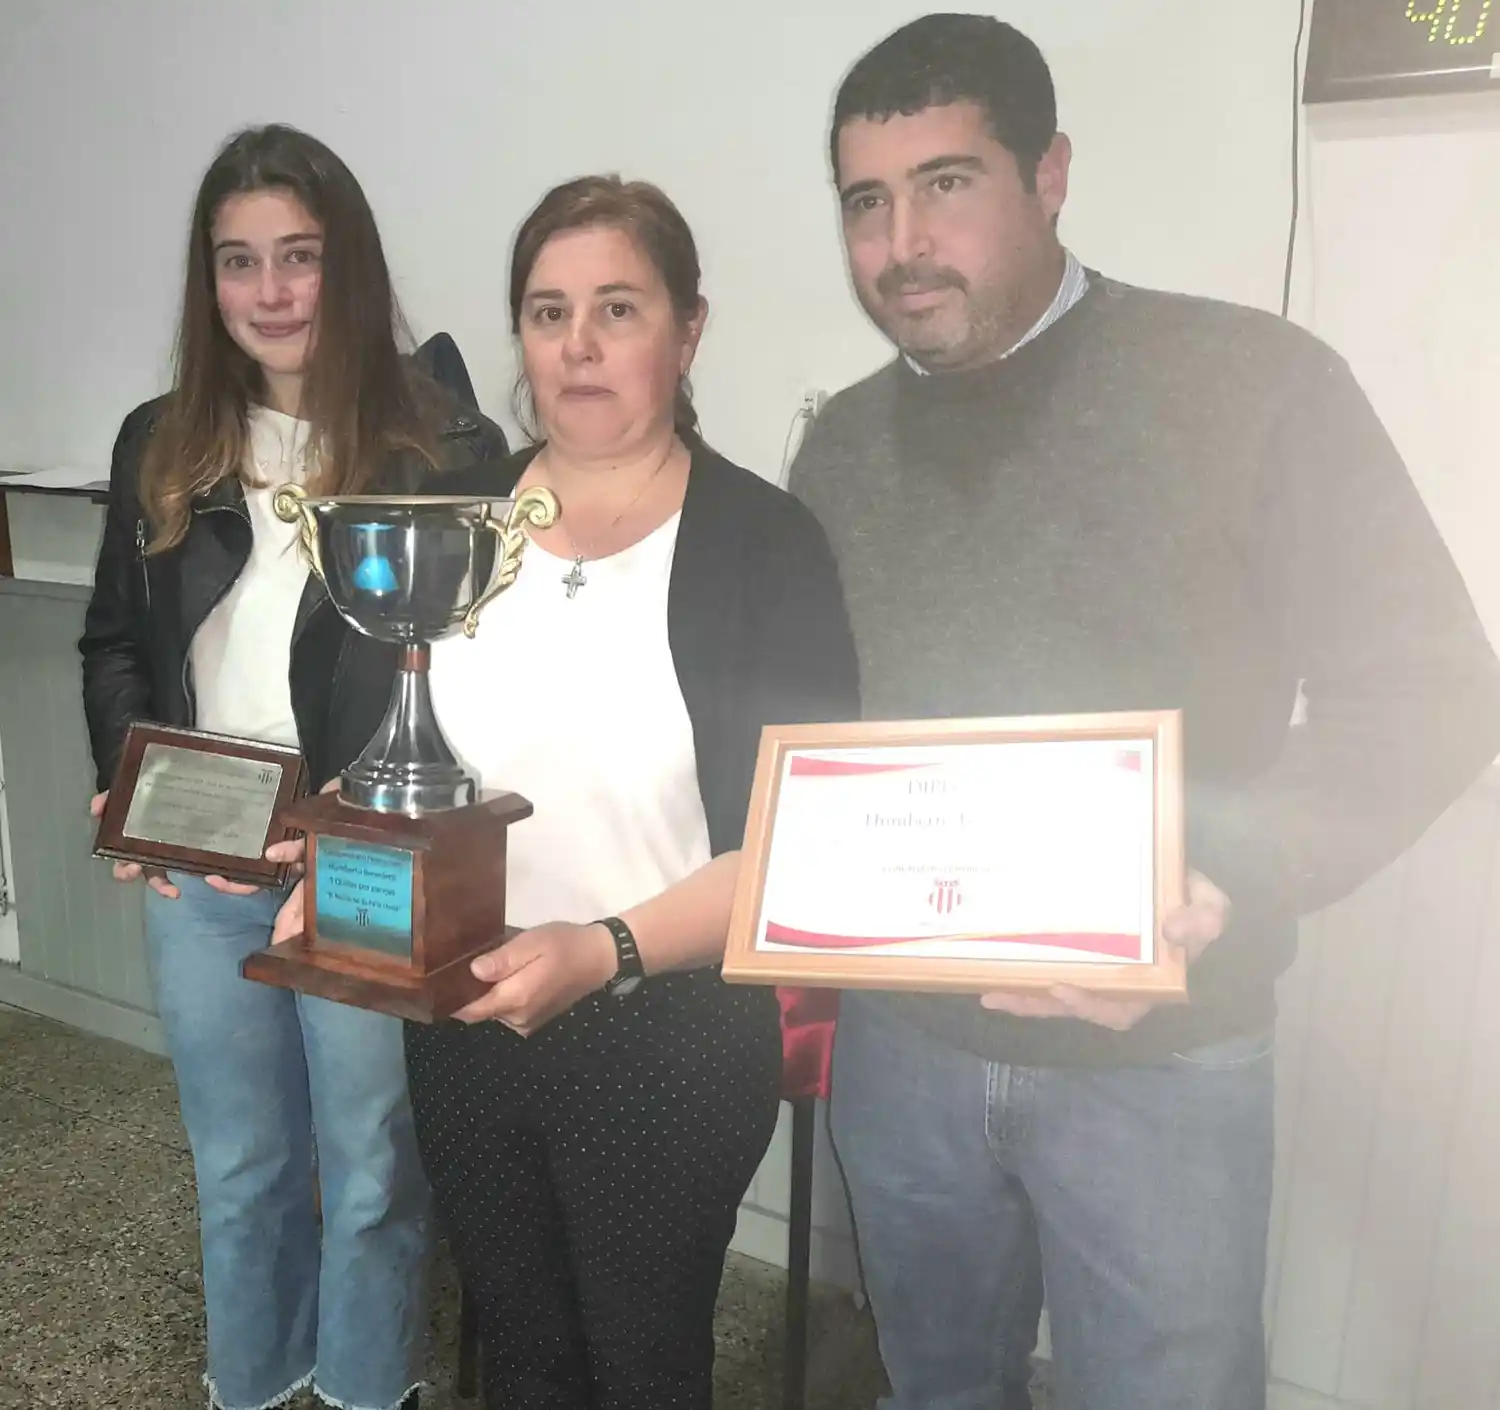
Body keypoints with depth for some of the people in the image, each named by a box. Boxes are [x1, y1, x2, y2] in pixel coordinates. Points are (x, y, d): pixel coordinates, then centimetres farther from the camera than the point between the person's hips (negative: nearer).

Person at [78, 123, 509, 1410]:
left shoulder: (445, 448, -10)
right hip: (196, 877, 4)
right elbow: (113, 644, 11)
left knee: (370, 1170, 14)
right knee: (237, 1164, 23)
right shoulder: (159, 446, 5)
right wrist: (130, 789, -4)